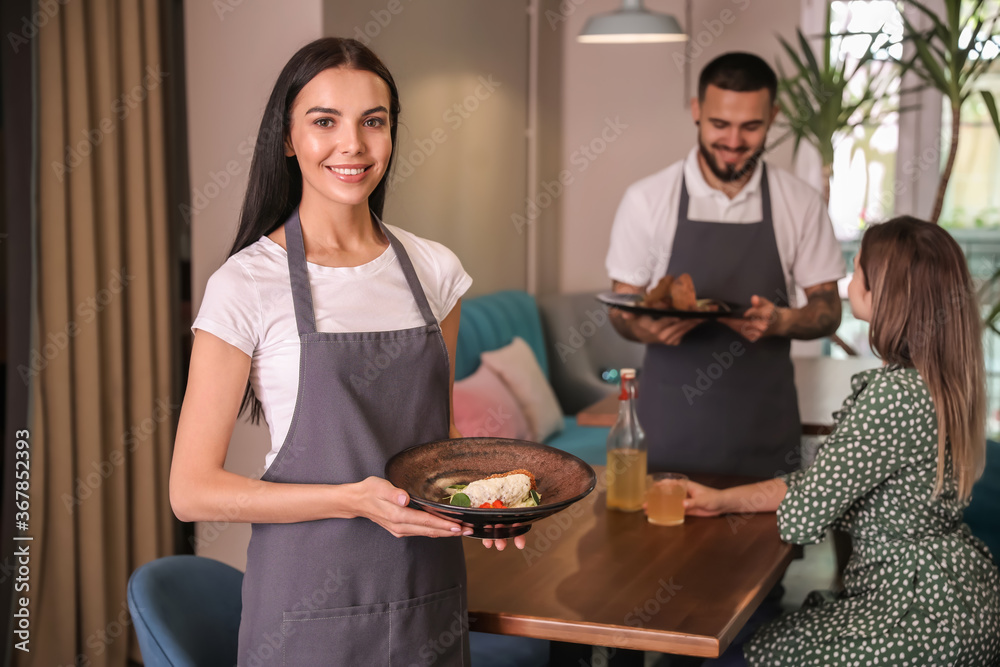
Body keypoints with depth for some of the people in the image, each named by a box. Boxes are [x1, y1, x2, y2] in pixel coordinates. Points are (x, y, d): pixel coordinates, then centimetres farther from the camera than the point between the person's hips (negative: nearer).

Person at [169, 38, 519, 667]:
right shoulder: (247, 286, -12)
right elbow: (192, 490, -12)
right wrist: (353, 499, -21)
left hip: (431, 597, 4)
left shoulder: (433, 269, 2)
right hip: (311, 606, -4)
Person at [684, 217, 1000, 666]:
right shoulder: (940, 381, 5)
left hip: (925, 617, -9)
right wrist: (723, 500, 9)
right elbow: (826, 479, 11)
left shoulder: (894, 395, -27)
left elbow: (800, 519, -22)